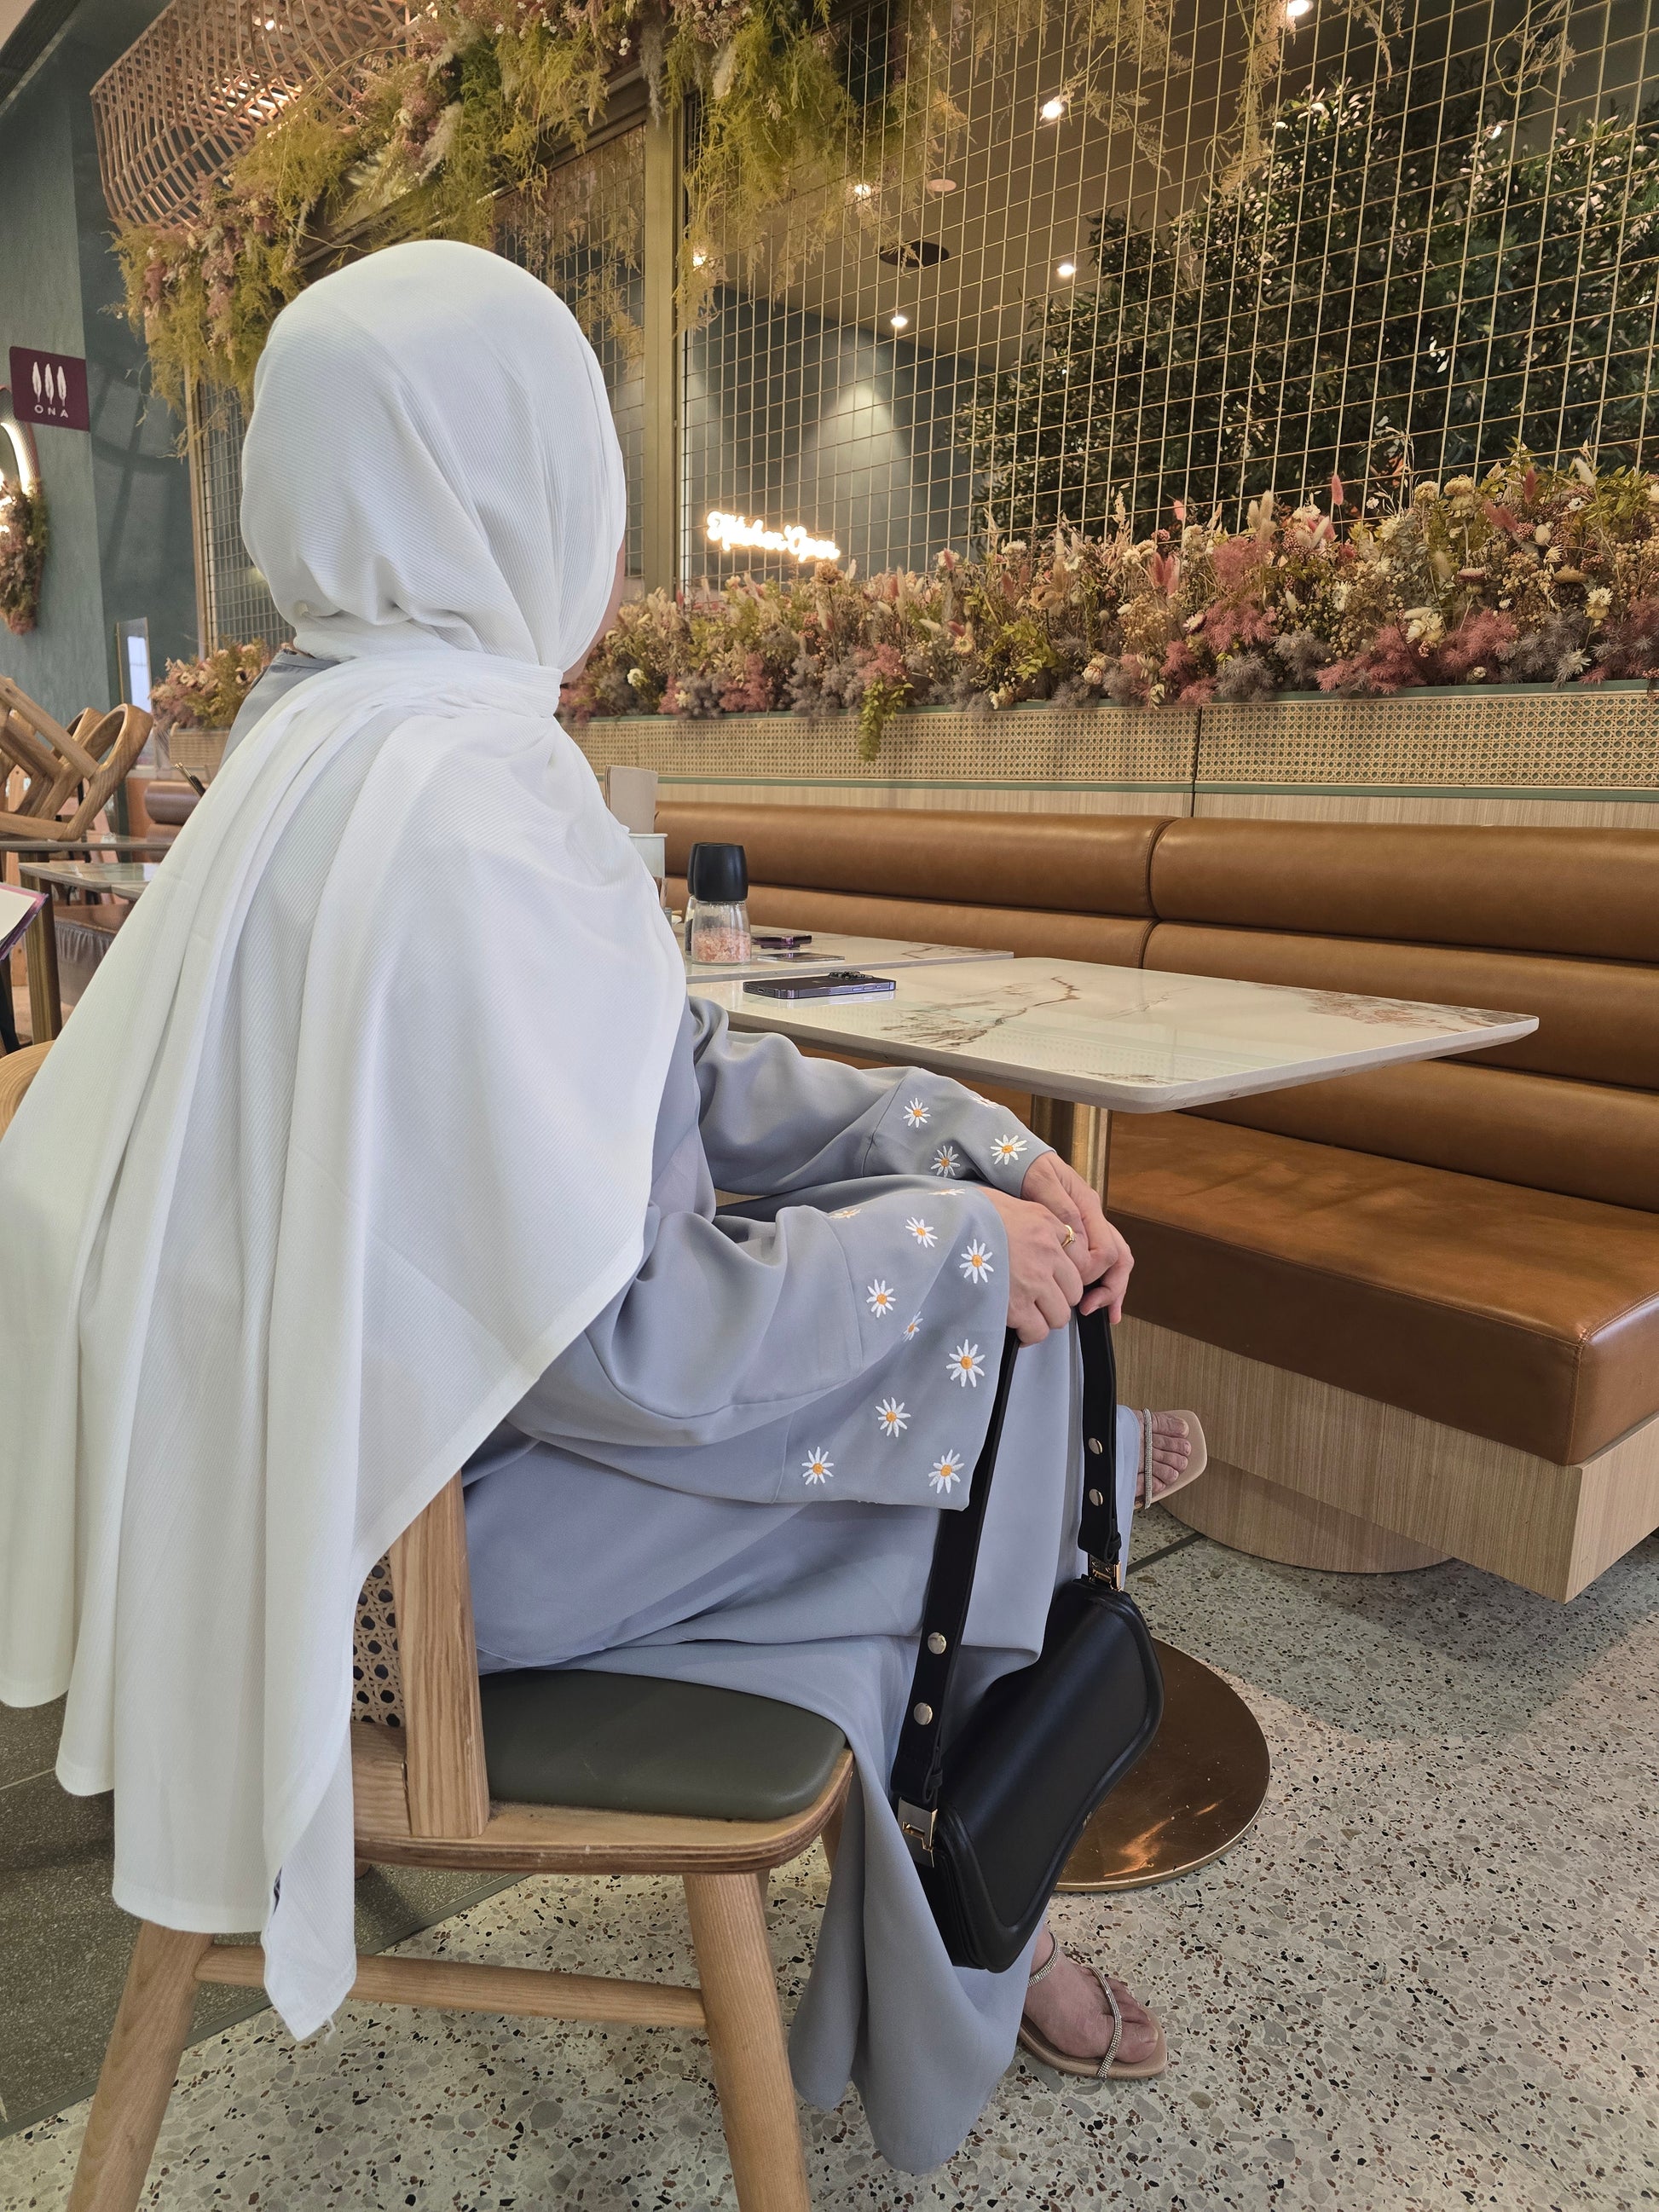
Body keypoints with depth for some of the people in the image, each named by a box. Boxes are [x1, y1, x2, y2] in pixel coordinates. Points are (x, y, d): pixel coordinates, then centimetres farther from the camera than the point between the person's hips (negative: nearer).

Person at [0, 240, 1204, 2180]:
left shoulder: (344, 739, 5)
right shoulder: (457, 799, -29)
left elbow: (675, 1075, 6)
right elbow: (605, 1332, -29)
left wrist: (967, 1141, -1)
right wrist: (956, 1243, -16)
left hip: (360, 1414, 9)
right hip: (445, 1504, -9)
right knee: (990, 1400, 2)